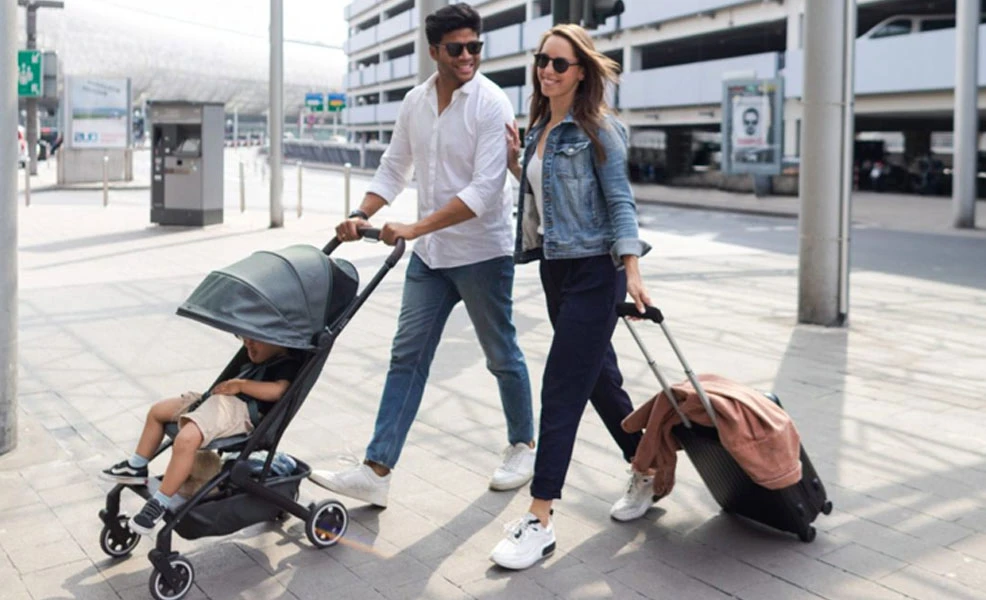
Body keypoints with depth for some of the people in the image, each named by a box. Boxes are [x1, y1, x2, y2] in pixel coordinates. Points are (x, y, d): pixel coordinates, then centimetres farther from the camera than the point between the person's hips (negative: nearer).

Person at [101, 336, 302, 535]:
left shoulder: (288, 364, -6)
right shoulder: (260, 361, 26)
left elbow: (277, 390, -23)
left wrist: (240, 384, -17)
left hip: (237, 409, -11)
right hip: (215, 400, 12)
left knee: (186, 439, -35)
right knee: (157, 411, 20)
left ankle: (160, 503, -22)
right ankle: (136, 468, 31)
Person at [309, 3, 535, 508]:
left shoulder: (491, 105, -15)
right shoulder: (415, 102, 5)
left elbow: (485, 190, -23)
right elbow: (394, 168, 13)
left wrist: (416, 228, -27)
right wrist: (361, 215, -3)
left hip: (482, 254, -6)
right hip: (429, 256, 6)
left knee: (501, 355, 9)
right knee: (407, 357, 2)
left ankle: (523, 446, 31)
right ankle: (376, 471, 4)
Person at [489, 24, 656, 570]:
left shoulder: (597, 129, -10)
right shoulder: (539, 127, 12)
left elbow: (619, 200, -13)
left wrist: (632, 270, -21)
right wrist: (515, 161, 4)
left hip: (594, 272, -8)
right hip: (555, 268, 8)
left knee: (561, 390, -8)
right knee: (599, 378, 16)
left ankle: (540, 520, -2)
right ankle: (646, 471, 35)